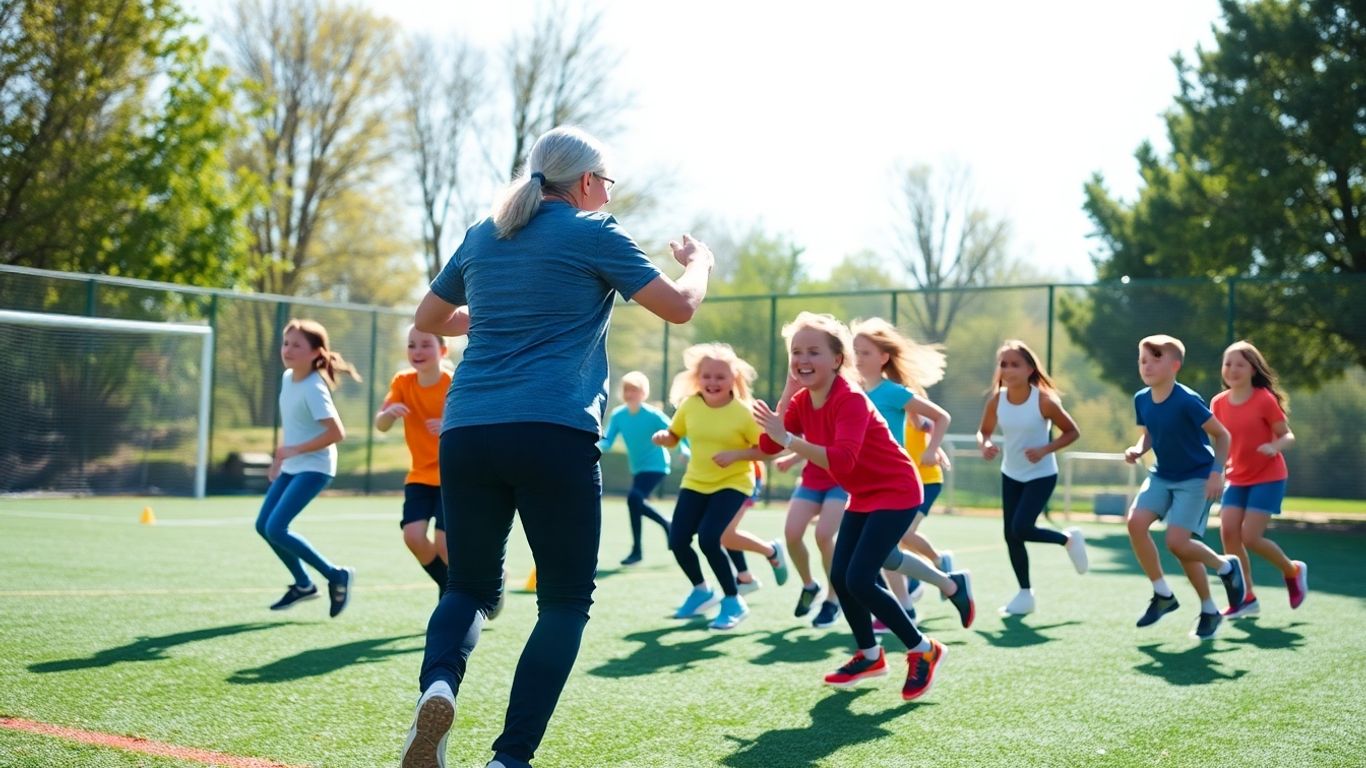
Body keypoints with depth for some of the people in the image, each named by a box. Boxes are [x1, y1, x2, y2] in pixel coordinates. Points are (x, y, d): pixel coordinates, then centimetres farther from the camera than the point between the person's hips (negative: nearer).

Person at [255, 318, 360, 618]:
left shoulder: (313, 388, -21)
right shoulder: (287, 377, 4)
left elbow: (337, 432, -26)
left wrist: (294, 450, -22)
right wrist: (279, 456, 15)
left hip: (314, 467, -9)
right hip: (291, 466, 9)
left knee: (275, 529, -15)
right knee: (263, 525, 9)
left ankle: (336, 576, -2)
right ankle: (303, 584, 25)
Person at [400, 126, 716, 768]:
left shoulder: (482, 236, 19)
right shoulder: (592, 233, 4)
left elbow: (427, 320, 31)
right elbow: (679, 306, 5)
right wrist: (699, 261, 25)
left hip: (465, 433, 5)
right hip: (554, 434, -5)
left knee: (470, 587, 17)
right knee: (565, 599, 8)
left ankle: (438, 683, -14)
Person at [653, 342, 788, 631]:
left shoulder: (743, 413, -18)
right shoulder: (689, 405, -6)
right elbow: (674, 437, 6)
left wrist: (735, 454, -27)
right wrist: (663, 437, -17)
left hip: (733, 483, -5)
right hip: (695, 482, 5)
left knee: (708, 539, -21)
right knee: (677, 540, -4)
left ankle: (733, 602, 0)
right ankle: (702, 590, 26)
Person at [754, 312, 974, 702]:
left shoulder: (851, 400, -28)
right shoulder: (802, 400, -2)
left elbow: (842, 461, -42)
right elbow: (768, 446, -11)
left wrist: (787, 438, -46)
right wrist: (788, 393, -17)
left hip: (896, 492, -8)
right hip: (863, 496, 8)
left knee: (858, 580, -15)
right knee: (840, 576, 7)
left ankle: (923, 651, 5)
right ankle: (869, 656, 31)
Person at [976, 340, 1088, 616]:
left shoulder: (1043, 400, -21)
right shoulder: (996, 400, -10)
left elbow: (1072, 432, -11)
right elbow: (984, 431, 5)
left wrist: (1045, 450, -24)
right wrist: (984, 446, -18)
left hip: (1041, 475, -5)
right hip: (1011, 475, 5)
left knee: (1021, 528, -18)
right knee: (1010, 535, 5)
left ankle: (1068, 539, 12)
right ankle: (1025, 594, 21)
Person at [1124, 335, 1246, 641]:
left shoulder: (1187, 401, -22)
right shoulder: (1141, 399, -3)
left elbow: (1222, 435, -13)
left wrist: (1216, 472, -21)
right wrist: (1137, 450, -8)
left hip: (1196, 478, -6)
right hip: (1162, 475, 6)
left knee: (1177, 542, -16)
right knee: (1135, 521, -15)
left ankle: (1226, 565, 17)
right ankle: (1163, 595, 1)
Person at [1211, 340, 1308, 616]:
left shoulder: (1265, 399, -13)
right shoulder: (1219, 403, 0)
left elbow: (1288, 436, -8)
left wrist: (1274, 447, -29)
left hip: (1268, 478, -5)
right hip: (1237, 479, 5)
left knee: (1250, 537, -13)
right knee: (1228, 531, -9)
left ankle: (1294, 570, 17)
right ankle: (1247, 598, 5)